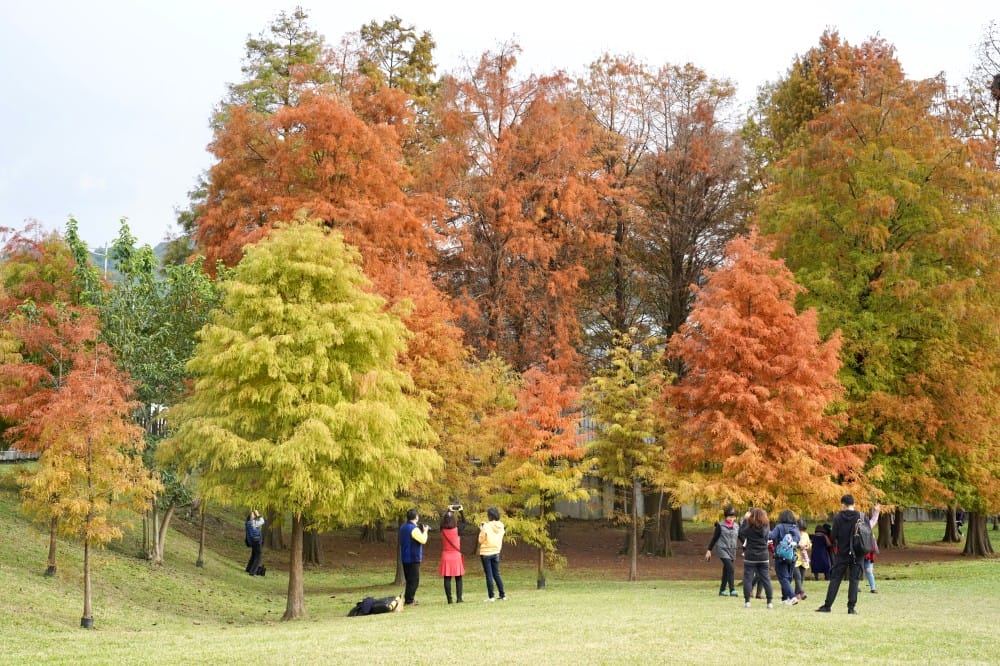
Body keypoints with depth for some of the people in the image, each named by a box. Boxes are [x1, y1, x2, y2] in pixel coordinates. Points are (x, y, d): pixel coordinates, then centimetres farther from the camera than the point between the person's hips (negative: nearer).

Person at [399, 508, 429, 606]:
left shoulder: (403, 527, 10)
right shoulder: (414, 529, -19)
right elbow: (423, 540, -22)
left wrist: (421, 531, 11)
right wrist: (425, 531, -5)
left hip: (405, 558, 9)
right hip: (413, 558, -9)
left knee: (409, 580, 17)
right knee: (414, 580, -3)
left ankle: (409, 599, 21)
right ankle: (409, 600, -3)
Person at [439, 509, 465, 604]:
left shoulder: (443, 530, -6)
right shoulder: (457, 529, -10)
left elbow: (443, 522, 17)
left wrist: (448, 512, 19)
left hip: (446, 556, 1)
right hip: (457, 556, -1)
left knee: (447, 579, 3)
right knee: (458, 579, 7)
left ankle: (449, 599, 0)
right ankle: (459, 598, 3)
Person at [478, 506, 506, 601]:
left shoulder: (486, 527, -17)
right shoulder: (500, 526, -1)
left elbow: (481, 540, -10)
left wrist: (481, 529, 2)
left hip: (486, 553, -5)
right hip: (496, 552, 5)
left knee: (489, 575, 0)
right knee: (496, 574, 14)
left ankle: (491, 597, 1)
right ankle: (502, 595, 14)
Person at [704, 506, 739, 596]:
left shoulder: (736, 526, 9)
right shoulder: (720, 525, -4)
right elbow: (714, 538, 1)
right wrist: (709, 550, 1)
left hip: (732, 551, 5)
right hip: (722, 549, -5)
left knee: (726, 571, 10)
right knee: (730, 569, -18)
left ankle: (722, 590, 20)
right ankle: (732, 590, -19)